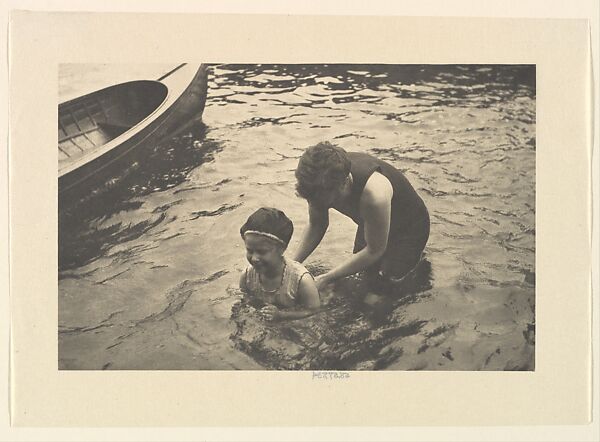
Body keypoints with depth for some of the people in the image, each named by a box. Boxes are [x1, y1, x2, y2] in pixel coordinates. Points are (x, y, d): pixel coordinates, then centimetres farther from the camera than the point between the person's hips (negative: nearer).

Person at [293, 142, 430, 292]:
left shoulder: (374, 194, -47)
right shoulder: (320, 183, -29)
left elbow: (374, 251, -31)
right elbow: (316, 226, -8)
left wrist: (326, 279, -30)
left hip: (408, 228, -5)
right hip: (370, 222, 6)